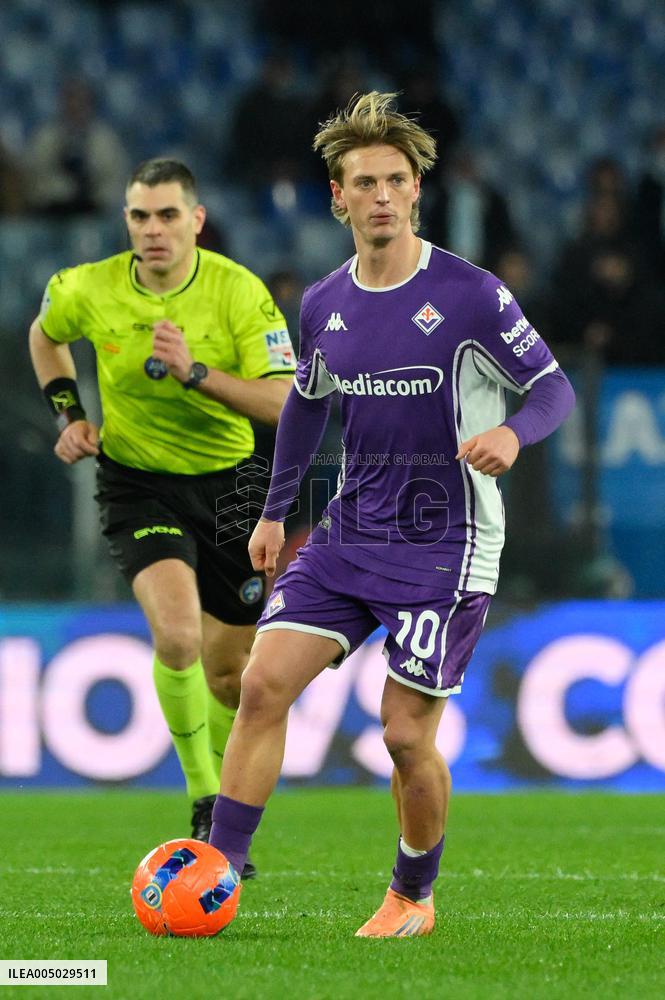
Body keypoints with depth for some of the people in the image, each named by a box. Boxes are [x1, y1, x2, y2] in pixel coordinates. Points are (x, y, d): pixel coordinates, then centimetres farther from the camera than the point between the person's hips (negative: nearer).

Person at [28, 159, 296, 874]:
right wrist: (67, 414, 3)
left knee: (228, 669, 8)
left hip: (225, 482, 1)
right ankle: (204, 804, -10)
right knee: (177, 634, -27)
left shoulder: (239, 292, -15)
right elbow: (45, 334, 15)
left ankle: (224, 805, 36)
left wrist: (194, 371, -31)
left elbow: (283, 402, -21)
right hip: (136, 485, -1)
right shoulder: (90, 290, -10)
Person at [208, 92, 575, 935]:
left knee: (406, 734, -4)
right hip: (348, 535, 5)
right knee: (262, 684, -10)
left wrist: (513, 432, -28)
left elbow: (554, 387, -6)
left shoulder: (469, 296, -11)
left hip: (444, 549, -5)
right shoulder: (323, 306, 5)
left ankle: (412, 898, 19)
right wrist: (274, 511, 25)